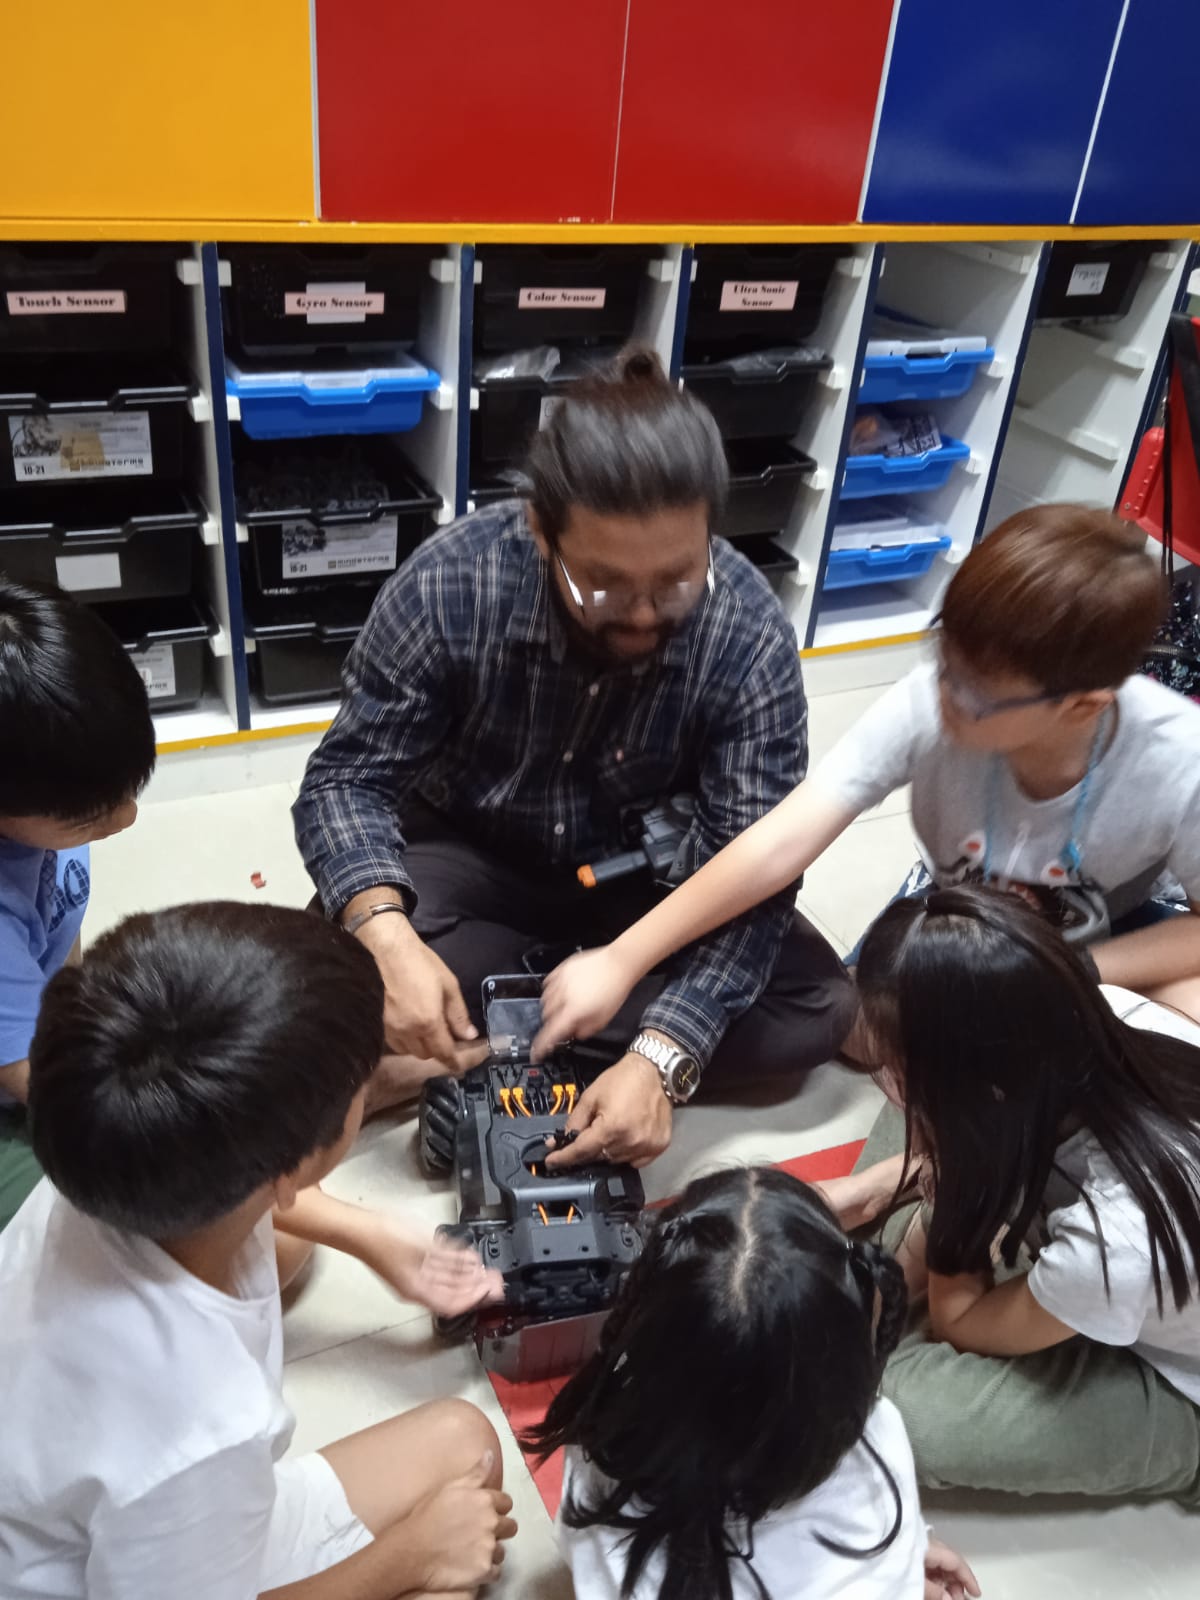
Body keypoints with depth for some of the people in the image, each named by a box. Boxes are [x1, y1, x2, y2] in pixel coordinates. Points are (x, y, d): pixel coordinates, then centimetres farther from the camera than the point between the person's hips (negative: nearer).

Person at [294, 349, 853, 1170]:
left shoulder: (750, 633, -26)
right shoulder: (450, 582, -27)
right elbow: (348, 778, -20)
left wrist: (661, 1056, -40)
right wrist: (388, 938, -40)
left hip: (642, 878, 2)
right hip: (468, 856, -1)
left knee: (818, 1008, -16)